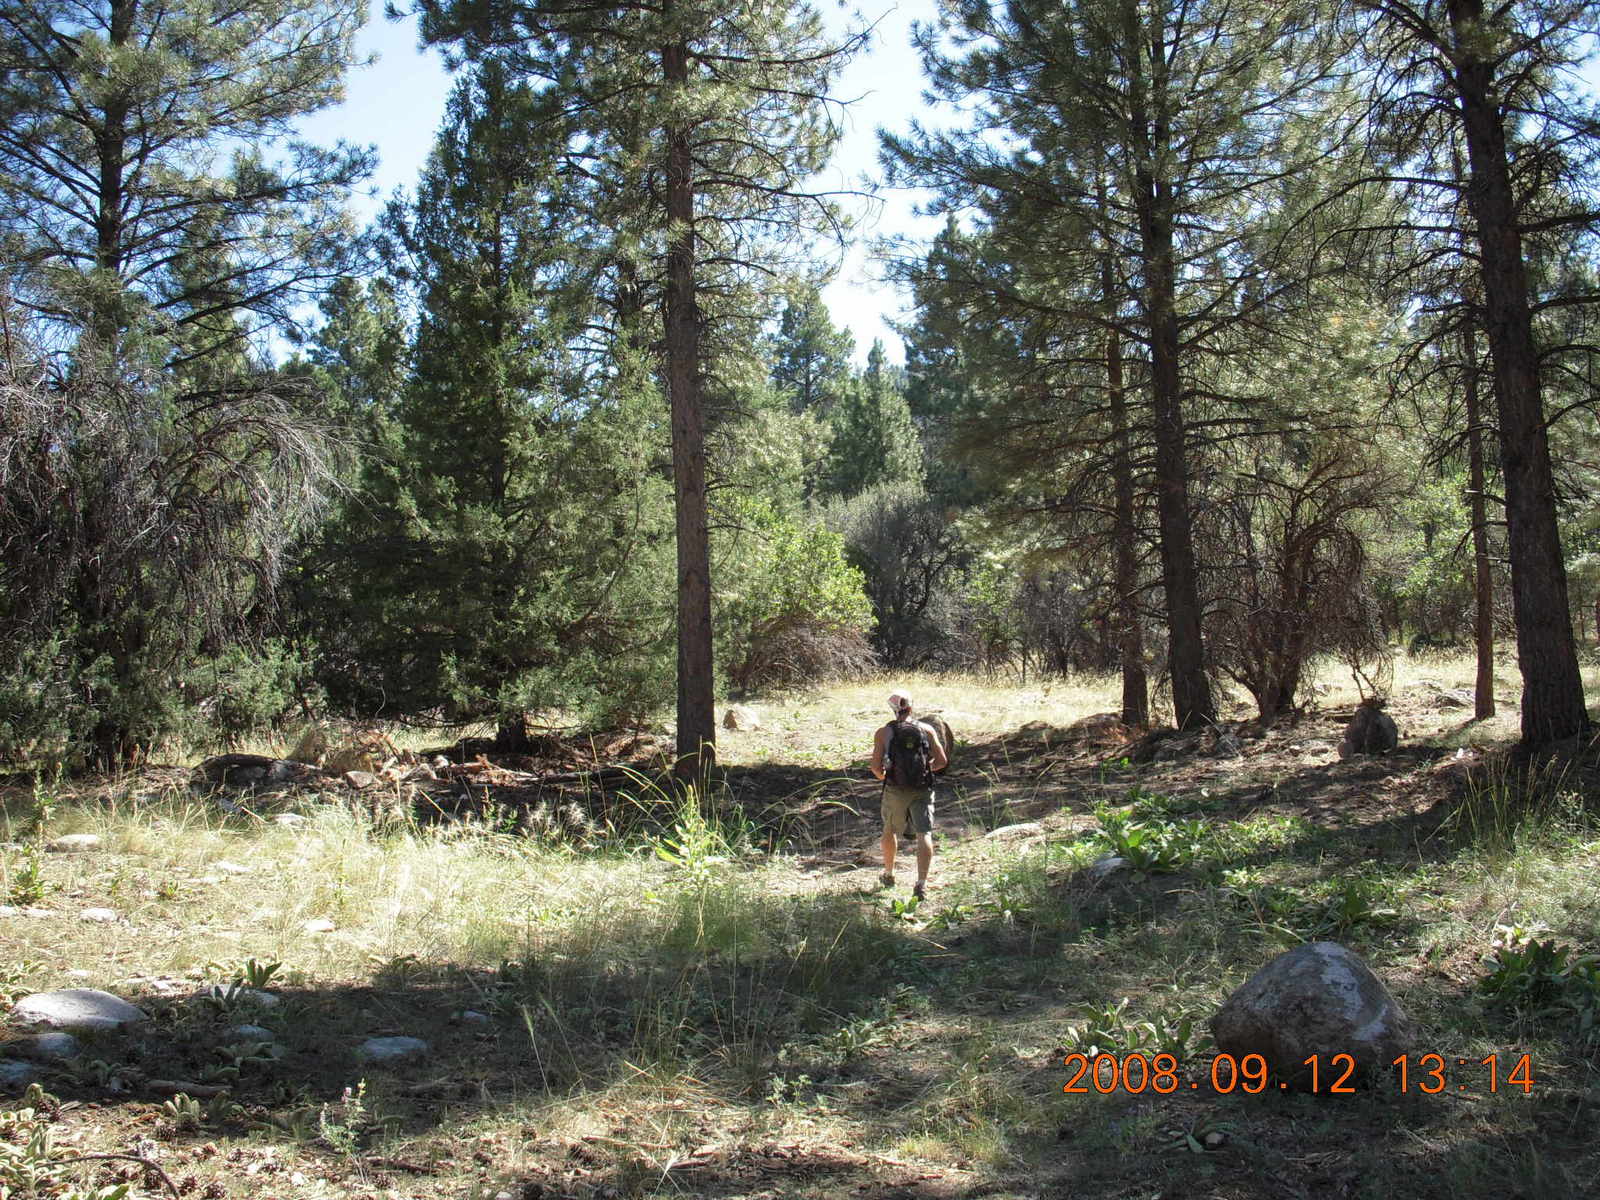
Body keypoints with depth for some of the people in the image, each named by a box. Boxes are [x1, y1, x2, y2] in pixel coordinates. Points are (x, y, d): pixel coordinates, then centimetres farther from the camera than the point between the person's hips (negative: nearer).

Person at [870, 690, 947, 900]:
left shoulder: (884, 733, -1)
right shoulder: (927, 729, 2)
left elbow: (876, 766, -7)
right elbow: (942, 760, -1)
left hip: (896, 790, 0)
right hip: (923, 789, 0)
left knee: (890, 831, 22)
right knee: (924, 835, -2)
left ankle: (888, 875, 38)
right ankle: (921, 884, -16)